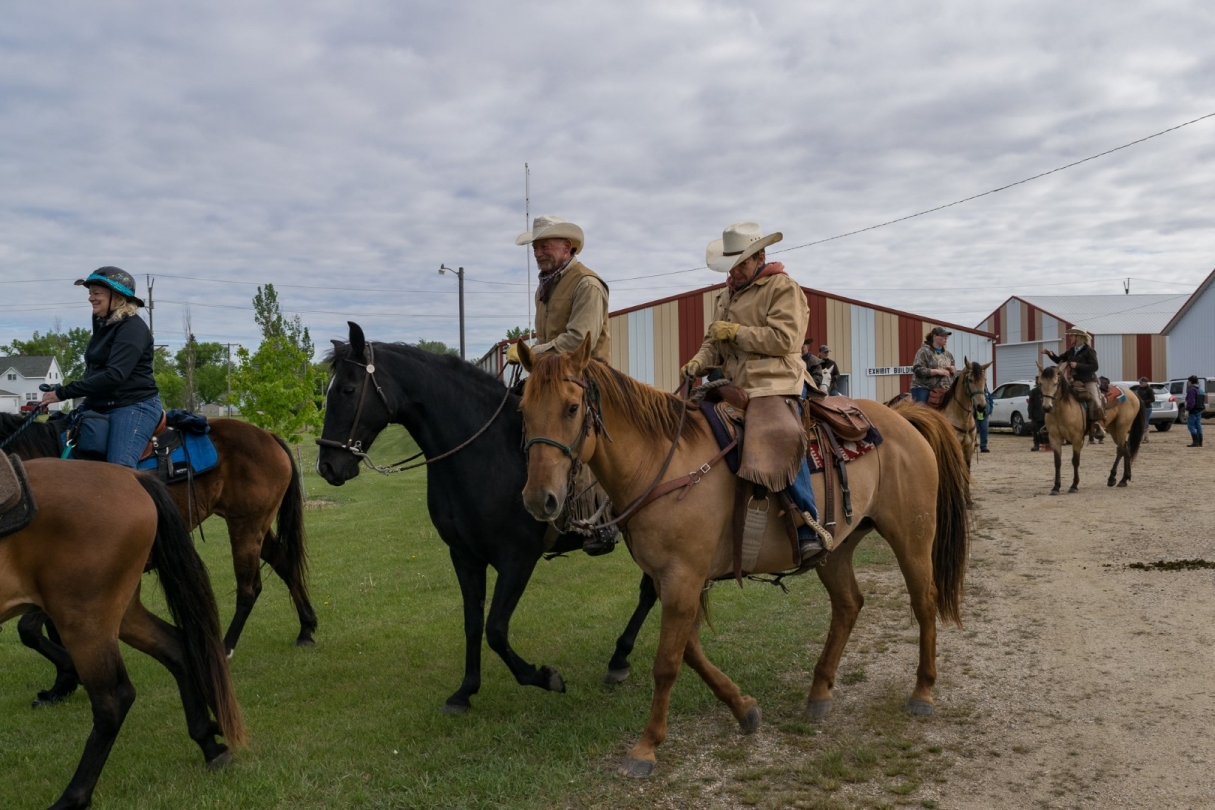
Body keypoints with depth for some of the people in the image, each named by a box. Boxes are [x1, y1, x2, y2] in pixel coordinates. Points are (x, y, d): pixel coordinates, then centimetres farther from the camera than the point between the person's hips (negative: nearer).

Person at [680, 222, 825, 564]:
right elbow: (715, 341, 22)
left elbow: (782, 338, -14)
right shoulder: (728, 295, 21)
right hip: (737, 387, 8)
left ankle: (809, 529, -19)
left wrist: (734, 332, -15)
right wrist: (700, 361, 0)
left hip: (777, 384, -8)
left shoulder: (784, 288, -2)